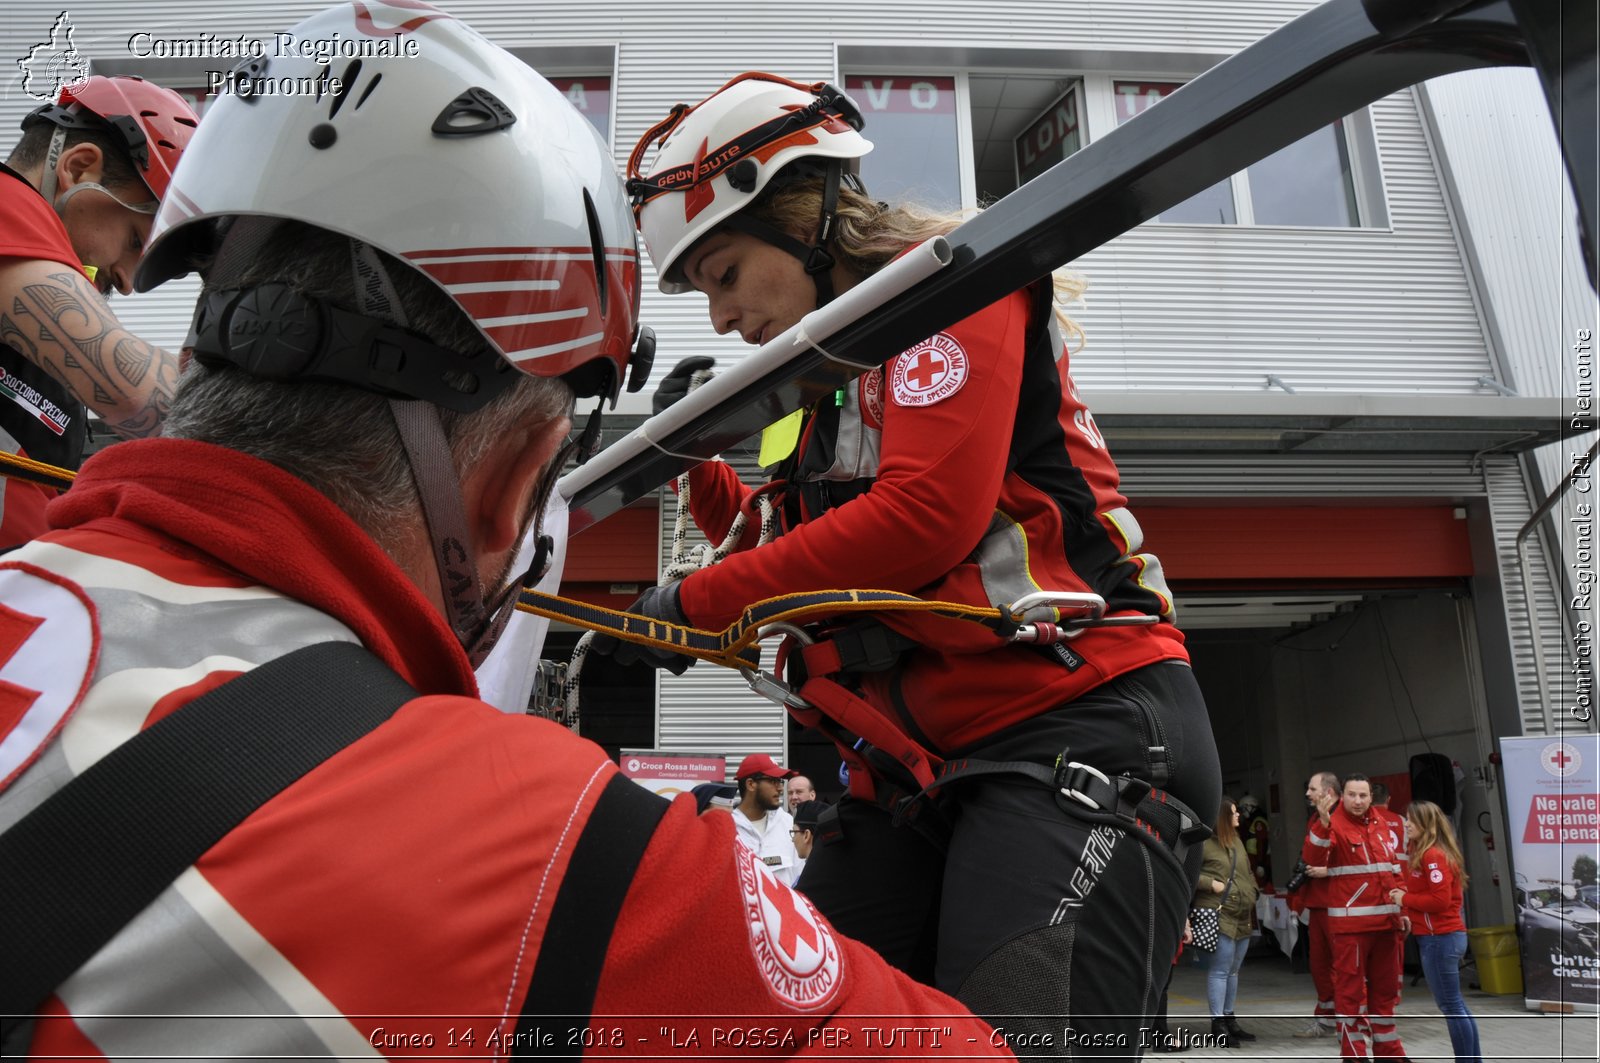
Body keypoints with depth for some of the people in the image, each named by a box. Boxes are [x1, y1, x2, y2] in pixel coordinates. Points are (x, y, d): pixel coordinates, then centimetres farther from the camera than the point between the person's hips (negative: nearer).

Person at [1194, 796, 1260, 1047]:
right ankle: (1218, 1024, 0)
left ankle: (1229, 1018, 24)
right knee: (1220, 970, -7)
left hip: (1242, 916, 9)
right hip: (1219, 915, -9)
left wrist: (1252, 894, 13)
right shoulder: (1204, 843, -12)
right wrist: (1211, 883, -16)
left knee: (1233, 970, 14)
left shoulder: (1237, 841, 15)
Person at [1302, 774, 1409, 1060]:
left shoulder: (1381, 826, 11)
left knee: (1385, 987, 17)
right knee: (1351, 990, 0)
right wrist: (1322, 823, -39)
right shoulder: (1334, 826, -11)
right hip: (1350, 923, -7)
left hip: (1385, 921, 7)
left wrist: (1401, 909, 16)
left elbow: (1392, 871, 20)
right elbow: (1313, 860, -27)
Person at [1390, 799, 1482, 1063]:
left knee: (1450, 1006, -2)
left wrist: (1405, 899, -12)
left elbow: (1440, 900, -22)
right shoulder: (1422, 852, 14)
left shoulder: (1433, 855, -17)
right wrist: (1404, 891, 1)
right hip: (1446, 936, 10)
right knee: (1455, 1005, 15)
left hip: (1440, 938, -10)